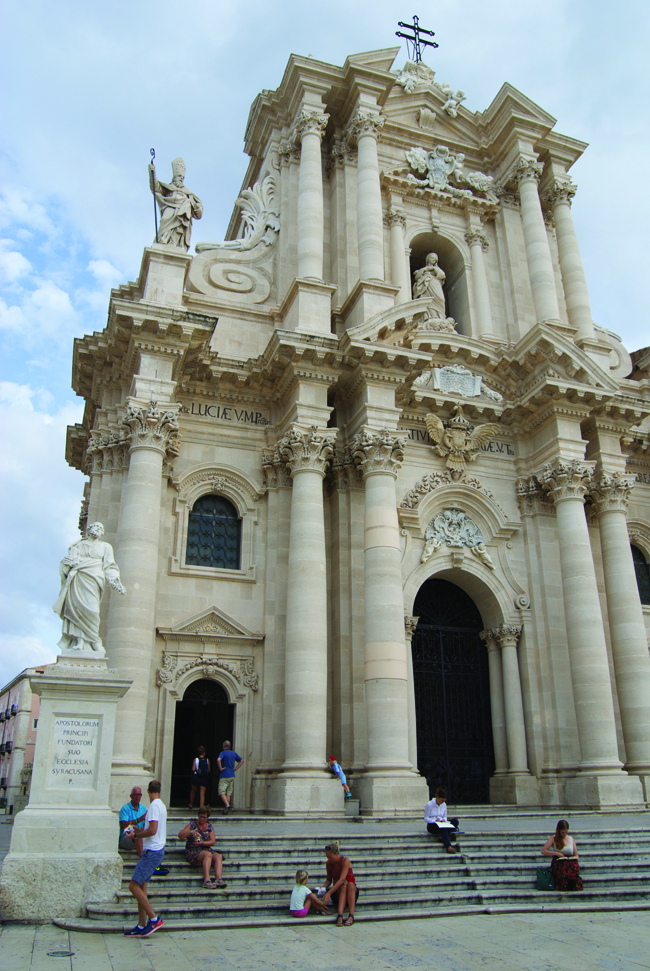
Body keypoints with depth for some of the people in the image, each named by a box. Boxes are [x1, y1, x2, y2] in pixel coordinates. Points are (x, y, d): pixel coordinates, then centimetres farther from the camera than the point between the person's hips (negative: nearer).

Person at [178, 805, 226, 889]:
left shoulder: (209, 826, 16)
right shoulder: (192, 825, 9)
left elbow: (212, 842, 6)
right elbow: (180, 836, -4)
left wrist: (203, 843, -15)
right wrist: (191, 832, -22)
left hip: (206, 849, 4)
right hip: (192, 851, -4)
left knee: (219, 856, -27)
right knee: (208, 854, -35)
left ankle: (219, 879, -42)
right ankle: (207, 880, -44)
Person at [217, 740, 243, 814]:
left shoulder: (223, 753, -8)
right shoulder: (234, 753, 11)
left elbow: (218, 760, -28)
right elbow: (241, 760, 18)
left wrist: (220, 768, -15)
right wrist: (235, 768, 14)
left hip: (224, 776, -6)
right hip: (232, 775, 6)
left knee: (222, 792, -4)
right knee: (229, 793, 9)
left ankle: (227, 805, -23)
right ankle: (226, 810, 9)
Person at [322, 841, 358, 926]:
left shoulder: (345, 860, -17)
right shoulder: (329, 863, -3)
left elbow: (342, 879, -28)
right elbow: (329, 880, 9)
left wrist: (329, 893, -35)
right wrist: (324, 887, -14)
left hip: (352, 890, -2)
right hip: (337, 892, 2)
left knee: (350, 883, -36)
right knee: (344, 886, -34)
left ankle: (351, 916, -42)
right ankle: (340, 916, -51)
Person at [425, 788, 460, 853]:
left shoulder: (444, 805, 8)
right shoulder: (429, 805, -9)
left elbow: (445, 816, 14)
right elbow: (426, 819, -7)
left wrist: (444, 820, -10)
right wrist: (435, 820, -24)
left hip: (441, 824, 5)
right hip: (432, 825, -5)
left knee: (455, 821, -22)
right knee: (443, 828, -38)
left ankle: (442, 836, -29)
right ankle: (449, 847, -47)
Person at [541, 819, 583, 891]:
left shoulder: (571, 839, 23)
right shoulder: (553, 838, 13)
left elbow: (576, 855, 23)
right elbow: (543, 851, 6)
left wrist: (576, 858, -2)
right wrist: (556, 853, -6)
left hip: (571, 863, 2)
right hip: (558, 863, -2)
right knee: (563, 874, -41)